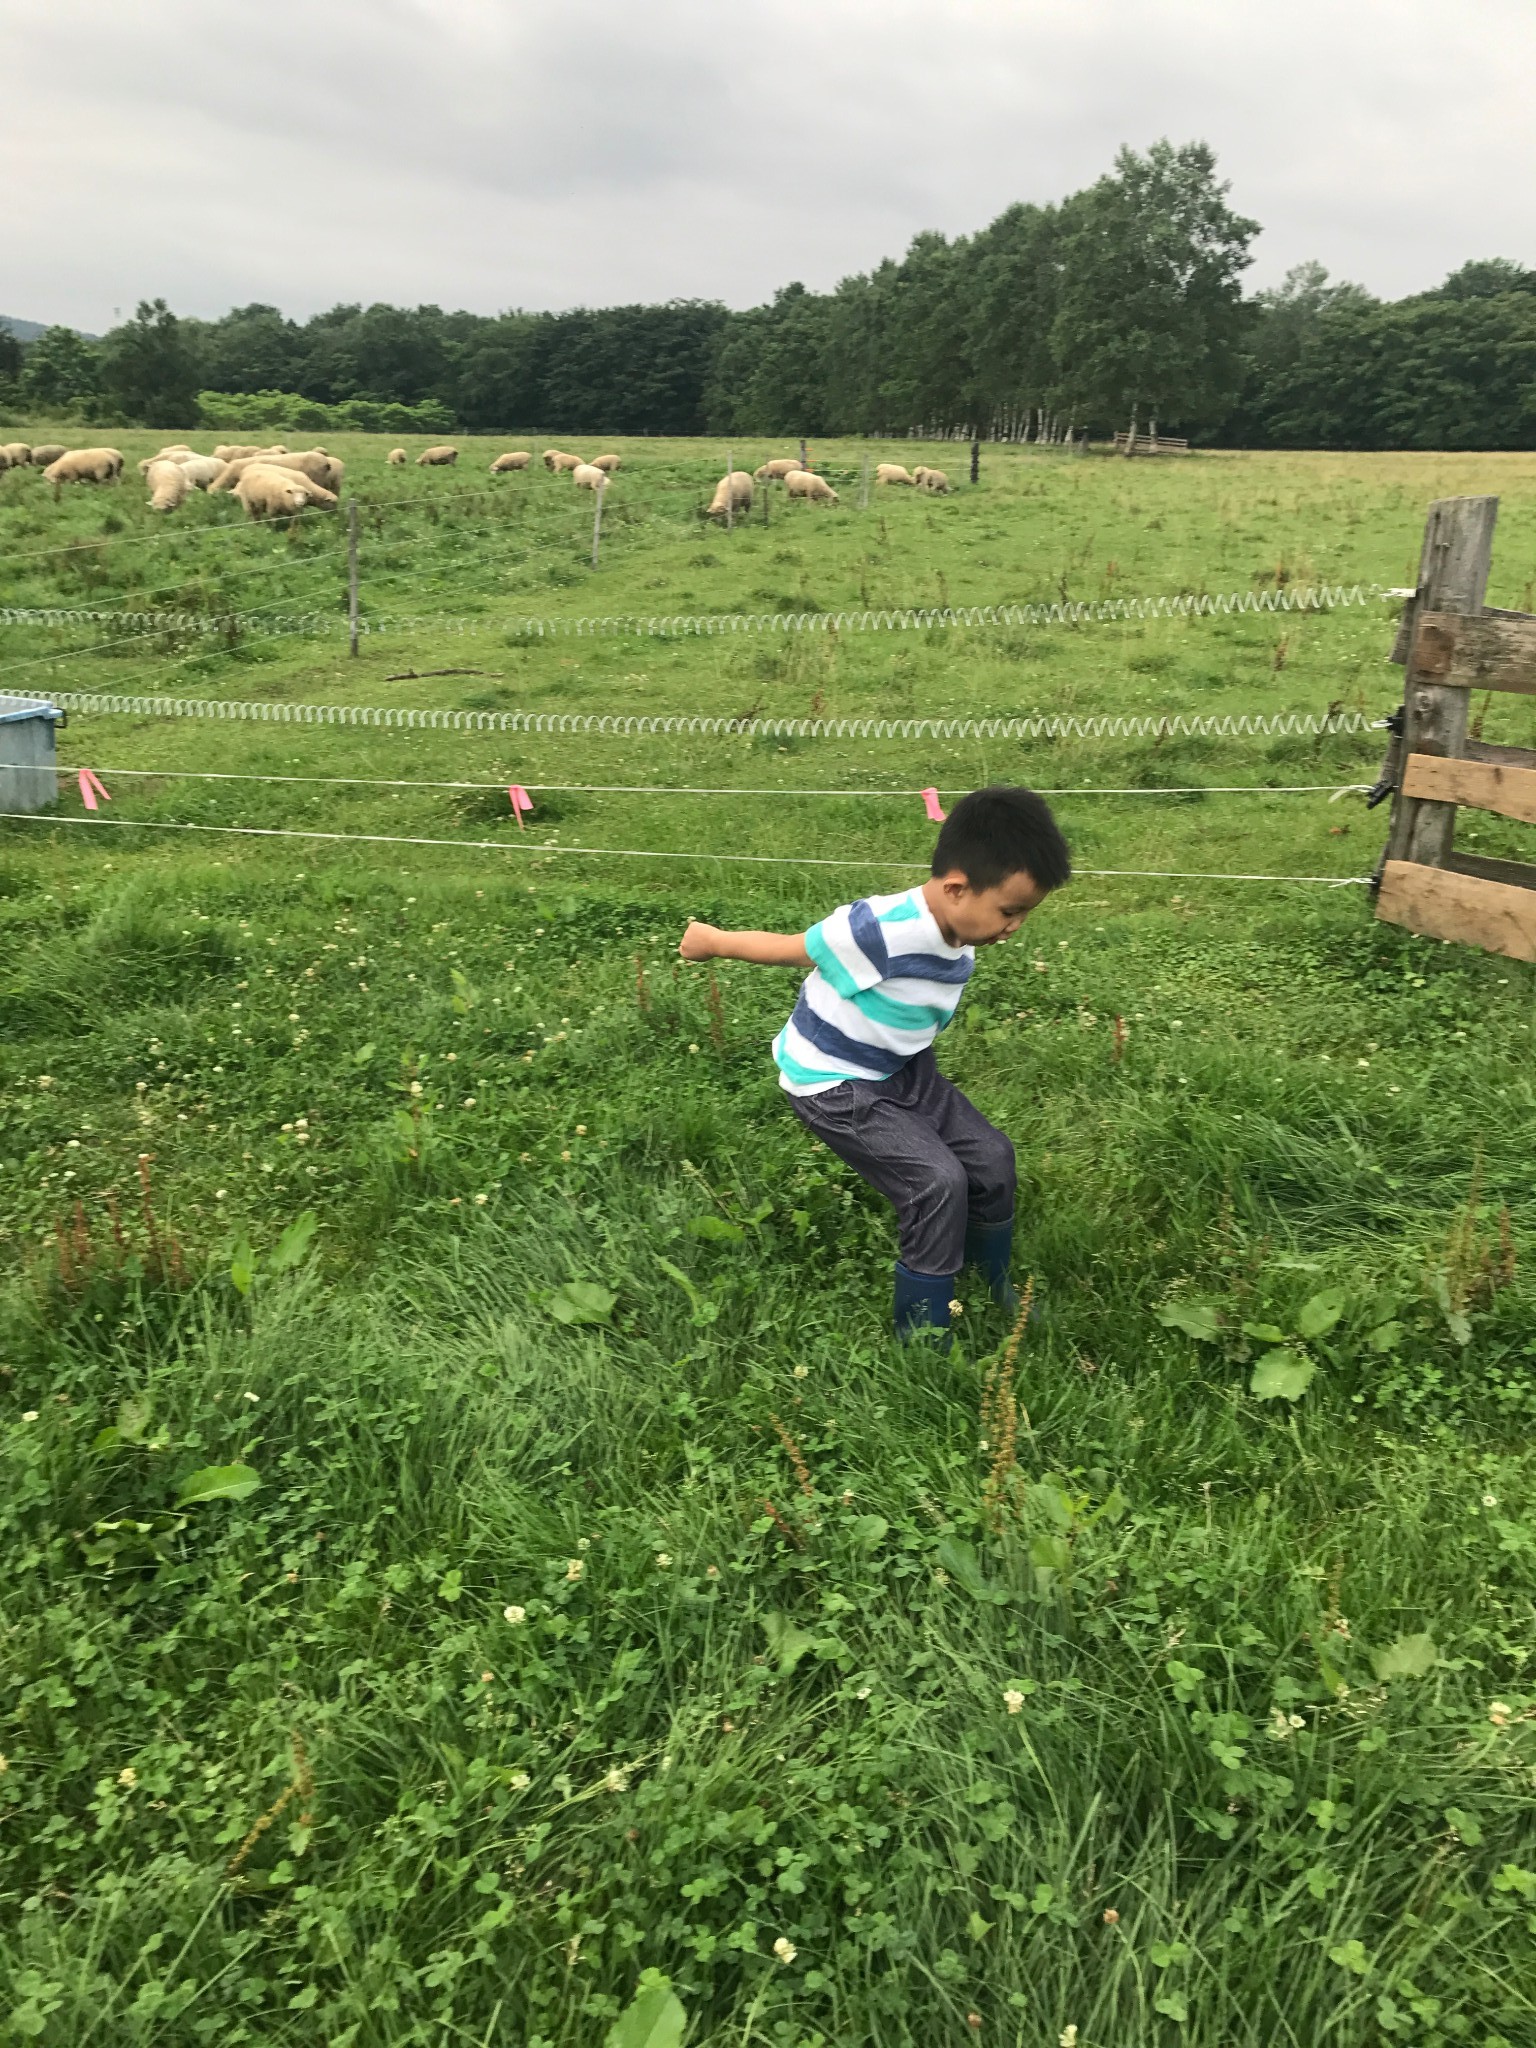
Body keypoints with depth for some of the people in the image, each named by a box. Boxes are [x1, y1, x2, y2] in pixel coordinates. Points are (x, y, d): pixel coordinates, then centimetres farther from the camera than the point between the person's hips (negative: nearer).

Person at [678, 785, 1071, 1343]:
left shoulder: (958, 939, -7)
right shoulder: (881, 932, -34)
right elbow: (788, 947, -18)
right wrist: (712, 941, -4)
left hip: (901, 1069, 9)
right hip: (832, 1083, -8)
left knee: (991, 1155, 7)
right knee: (937, 1182, -19)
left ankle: (995, 1293, 30)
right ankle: (922, 1338, -2)